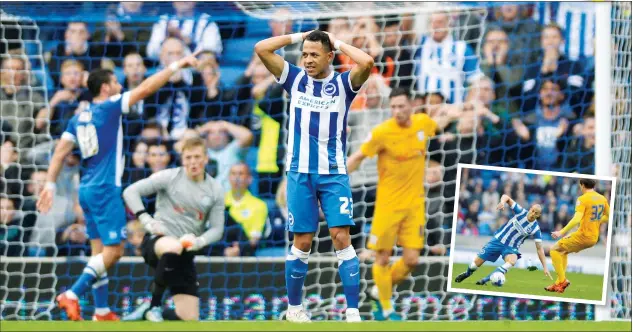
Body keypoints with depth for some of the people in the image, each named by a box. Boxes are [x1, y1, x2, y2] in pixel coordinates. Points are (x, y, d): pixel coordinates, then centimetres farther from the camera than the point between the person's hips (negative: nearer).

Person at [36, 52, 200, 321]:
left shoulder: (79, 118, 11)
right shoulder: (108, 108, -9)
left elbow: (60, 152, 7)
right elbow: (145, 89, -12)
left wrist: (50, 185, 8)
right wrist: (176, 66, -8)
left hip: (87, 188, 8)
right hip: (105, 189, -8)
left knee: (100, 250, 11)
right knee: (113, 250, -8)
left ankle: (101, 311, 11)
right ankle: (72, 295, -18)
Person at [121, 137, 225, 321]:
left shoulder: (215, 190, 5)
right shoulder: (170, 177, -4)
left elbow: (217, 228, 6)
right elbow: (131, 192, -3)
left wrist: (199, 242, -15)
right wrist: (146, 220, -15)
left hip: (185, 254, 4)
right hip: (156, 242, -4)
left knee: (189, 318, -5)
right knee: (174, 247, -45)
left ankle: (148, 314, 24)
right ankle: (154, 305, -28)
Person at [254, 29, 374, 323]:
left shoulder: (343, 83, 0)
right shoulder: (295, 79, 5)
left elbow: (367, 62, -20)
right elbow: (261, 49, -4)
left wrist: (339, 43, -5)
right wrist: (298, 36, 1)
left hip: (334, 172, -1)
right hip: (300, 171, 1)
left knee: (341, 237, -8)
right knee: (302, 242, 4)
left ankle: (353, 312, -8)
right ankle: (294, 307, 18)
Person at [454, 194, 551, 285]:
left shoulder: (535, 229, -15)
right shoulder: (521, 212, -14)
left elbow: (539, 248, -10)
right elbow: (506, 197, -9)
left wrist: (545, 267, -14)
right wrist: (502, 202, -34)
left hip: (511, 248, -1)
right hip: (498, 240, 1)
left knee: (512, 261, -36)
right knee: (477, 262, 1)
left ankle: (485, 280, -29)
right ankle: (467, 274, 38)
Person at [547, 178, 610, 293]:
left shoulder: (583, 199, -15)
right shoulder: (602, 199, 7)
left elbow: (577, 219, -25)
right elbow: (608, 217, 17)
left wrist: (562, 232, -22)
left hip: (583, 235, -8)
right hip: (594, 237, 8)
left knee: (554, 250, 5)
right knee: (563, 251, 26)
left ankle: (562, 280, -3)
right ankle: (559, 282, 22)